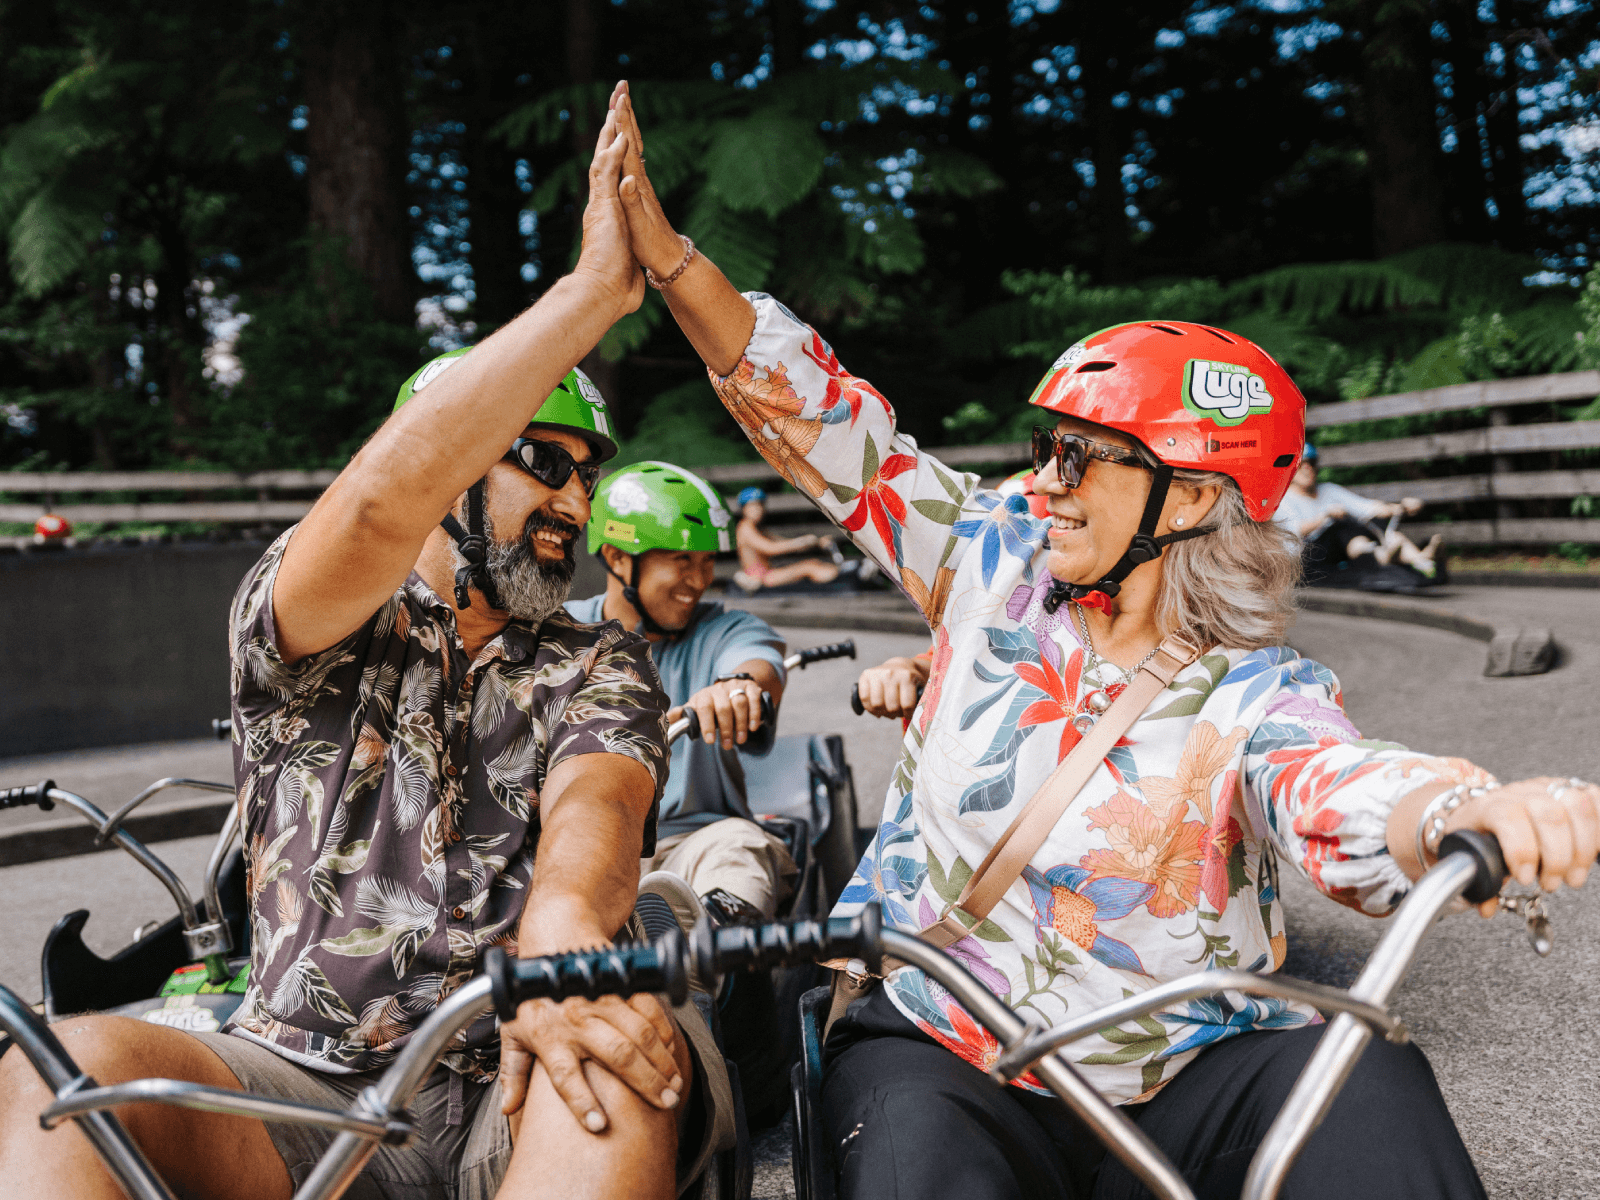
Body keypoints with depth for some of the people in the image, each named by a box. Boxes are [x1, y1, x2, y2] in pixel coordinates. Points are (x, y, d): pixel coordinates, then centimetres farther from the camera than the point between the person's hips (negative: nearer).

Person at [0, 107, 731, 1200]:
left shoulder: (598, 669, 12)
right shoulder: (306, 627, 5)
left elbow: (595, 802, -11)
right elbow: (382, 503, -18)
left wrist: (562, 927, -36)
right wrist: (591, 291, -18)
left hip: (512, 1100, 1)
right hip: (297, 1087, 0)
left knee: (629, 1058, -34)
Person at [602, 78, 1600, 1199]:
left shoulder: (1259, 695, -7)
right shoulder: (998, 571, 2)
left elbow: (1342, 792, -30)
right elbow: (815, 415, 0)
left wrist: (1468, 809, -54)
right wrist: (660, 245, -7)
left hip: (1181, 1077, -1)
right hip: (935, 1046, 2)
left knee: (1371, 1087, -28)